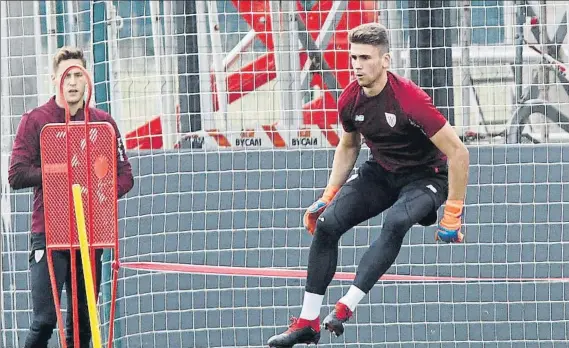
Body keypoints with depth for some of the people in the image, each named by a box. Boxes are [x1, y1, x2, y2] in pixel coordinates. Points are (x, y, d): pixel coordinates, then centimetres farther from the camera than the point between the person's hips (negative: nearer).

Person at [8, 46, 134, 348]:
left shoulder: (103, 123, 10)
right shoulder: (35, 121, 3)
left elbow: (124, 177, 9)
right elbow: (17, 175, -5)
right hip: (48, 235, -3)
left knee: (83, 323, 5)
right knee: (44, 320, -10)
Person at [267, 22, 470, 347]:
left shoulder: (409, 98, -29)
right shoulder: (350, 100, -9)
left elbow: (458, 152, -25)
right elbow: (348, 146, 15)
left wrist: (452, 214, -23)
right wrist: (328, 196, 9)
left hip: (425, 176, -6)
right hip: (379, 172, 6)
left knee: (395, 222, -37)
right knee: (327, 224, -12)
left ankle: (346, 307, -34)